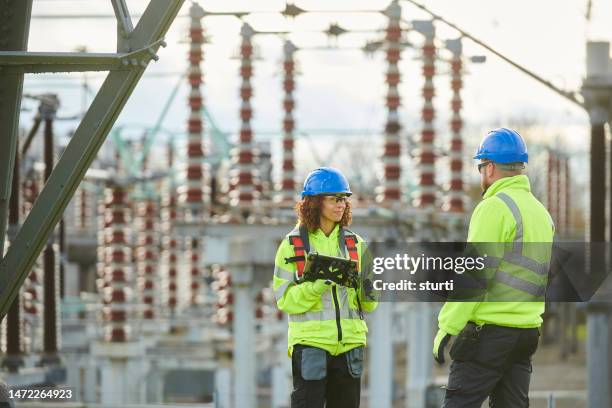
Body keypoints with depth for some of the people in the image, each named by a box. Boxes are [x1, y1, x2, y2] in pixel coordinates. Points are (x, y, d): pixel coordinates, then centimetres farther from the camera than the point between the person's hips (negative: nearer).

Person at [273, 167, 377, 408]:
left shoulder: (354, 243, 12)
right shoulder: (293, 245, 0)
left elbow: (368, 305, 13)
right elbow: (285, 300, -6)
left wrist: (368, 291, -10)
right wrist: (315, 284, -21)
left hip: (349, 343, 4)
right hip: (310, 342, -4)